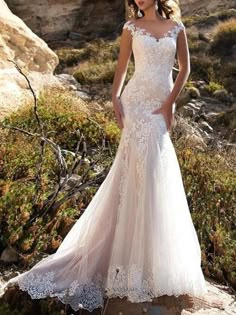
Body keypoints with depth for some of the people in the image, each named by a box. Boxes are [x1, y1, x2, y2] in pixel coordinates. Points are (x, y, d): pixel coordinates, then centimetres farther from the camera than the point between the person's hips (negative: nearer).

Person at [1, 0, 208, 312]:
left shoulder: (176, 26, 10)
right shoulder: (131, 27, 7)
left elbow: (185, 67, 8)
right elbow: (122, 66, 8)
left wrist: (170, 103, -2)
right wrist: (115, 99, -7)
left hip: (162, 105, 2)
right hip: (136, 101, -2)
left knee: (157, 174, 4)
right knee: (139, 171, -6)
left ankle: (153, 252, 22)